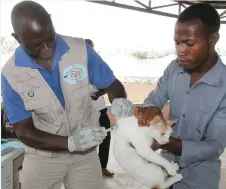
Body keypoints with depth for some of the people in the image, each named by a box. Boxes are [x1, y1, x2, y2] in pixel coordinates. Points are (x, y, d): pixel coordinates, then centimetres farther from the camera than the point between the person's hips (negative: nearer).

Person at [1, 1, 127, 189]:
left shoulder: (80, 49, -14)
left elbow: (113, 86, -3)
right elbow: (24, 131, -12)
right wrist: (72, 143, -25)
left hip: (86, 153, 1)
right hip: (42, 157, 0)